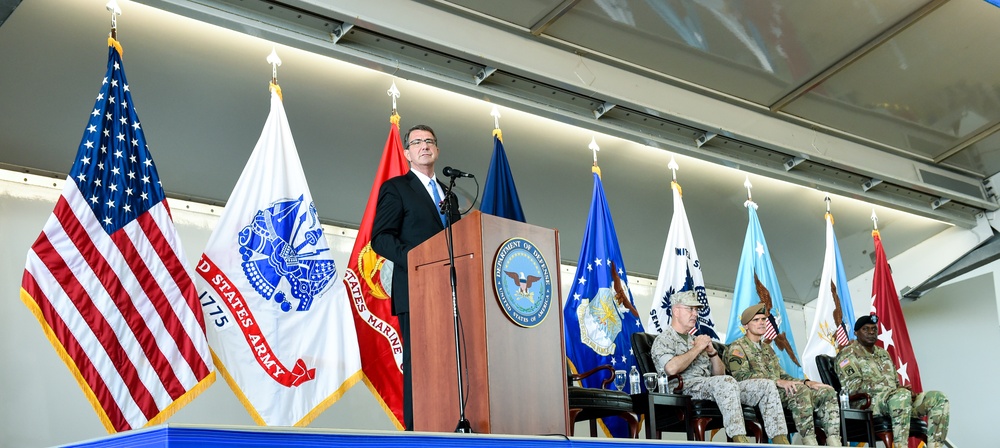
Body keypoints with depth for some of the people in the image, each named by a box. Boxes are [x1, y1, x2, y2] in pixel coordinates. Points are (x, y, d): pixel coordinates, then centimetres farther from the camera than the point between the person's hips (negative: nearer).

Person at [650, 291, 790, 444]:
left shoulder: (695, 340, 30)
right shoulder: (663, 339, 6)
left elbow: (720, 374, 25)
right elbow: (672, 368, -17)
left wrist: (712, 352, 6)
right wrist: (697, 348, -5)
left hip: (712, 388, 8)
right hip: (687, 387, -8)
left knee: (767, 385, -6)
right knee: (726, 382, -39)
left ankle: (781, 441, -17)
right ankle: (740, 440, -47)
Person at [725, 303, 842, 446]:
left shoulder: (767, 348, 30)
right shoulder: (737, 347, 3)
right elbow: (741, 376, -14)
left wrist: (807, 382, 5)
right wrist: (778, 382, -24)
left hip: (778, 392, 8)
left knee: (827, 392, -9)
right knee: (800, 390, -34)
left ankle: (834, 443, -23)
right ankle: (810, 442, -38)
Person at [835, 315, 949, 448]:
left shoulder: (883, 353, 28)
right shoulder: (848, 354, 3)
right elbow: (853, 386, -11)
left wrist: (906, 390, 0)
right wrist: (890, 389, -16)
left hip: (895, 398, 8)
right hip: (867, 402, -8)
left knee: (938, 398, -8)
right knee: (902, 395, -38)